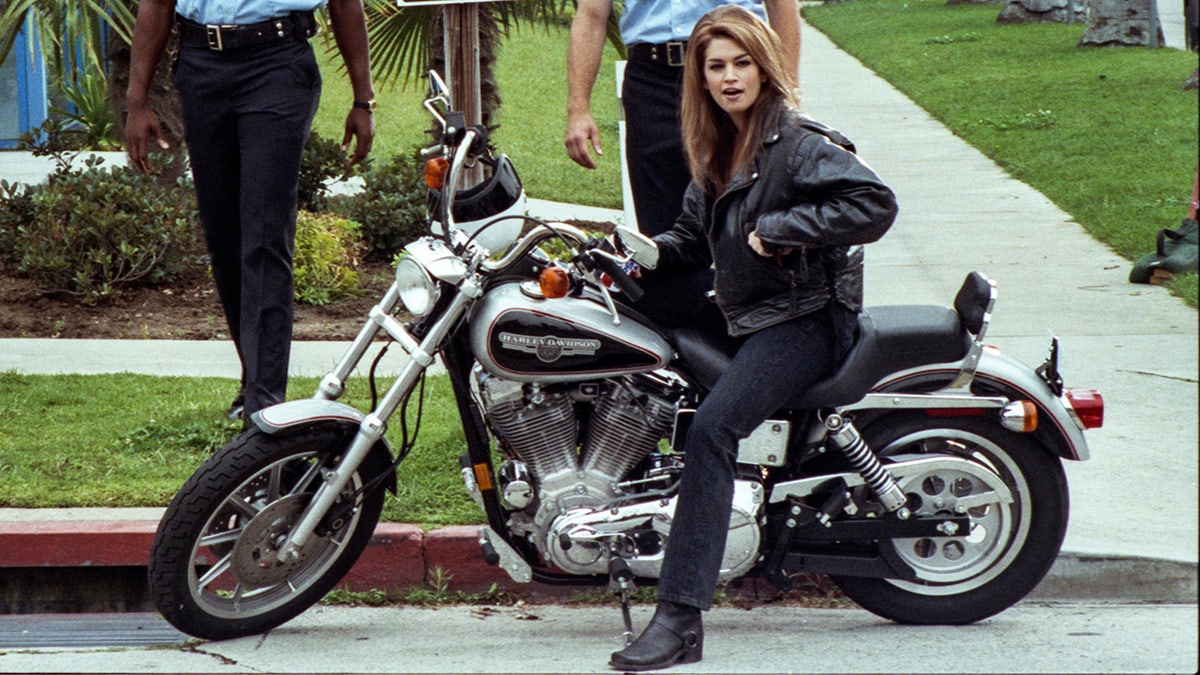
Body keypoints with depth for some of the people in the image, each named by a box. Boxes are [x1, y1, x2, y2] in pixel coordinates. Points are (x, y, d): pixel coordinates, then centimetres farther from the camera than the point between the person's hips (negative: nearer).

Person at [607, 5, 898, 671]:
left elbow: (875, 204, -24)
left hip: (804, 319, -10)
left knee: (711, 428, -27)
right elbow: (698, 234, 21)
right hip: (742, 317, 11)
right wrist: (654, 250, 0)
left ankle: (680, 618, -34)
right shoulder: (717, 149, 14)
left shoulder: (796, 142, -13)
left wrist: (779, 229, -23)